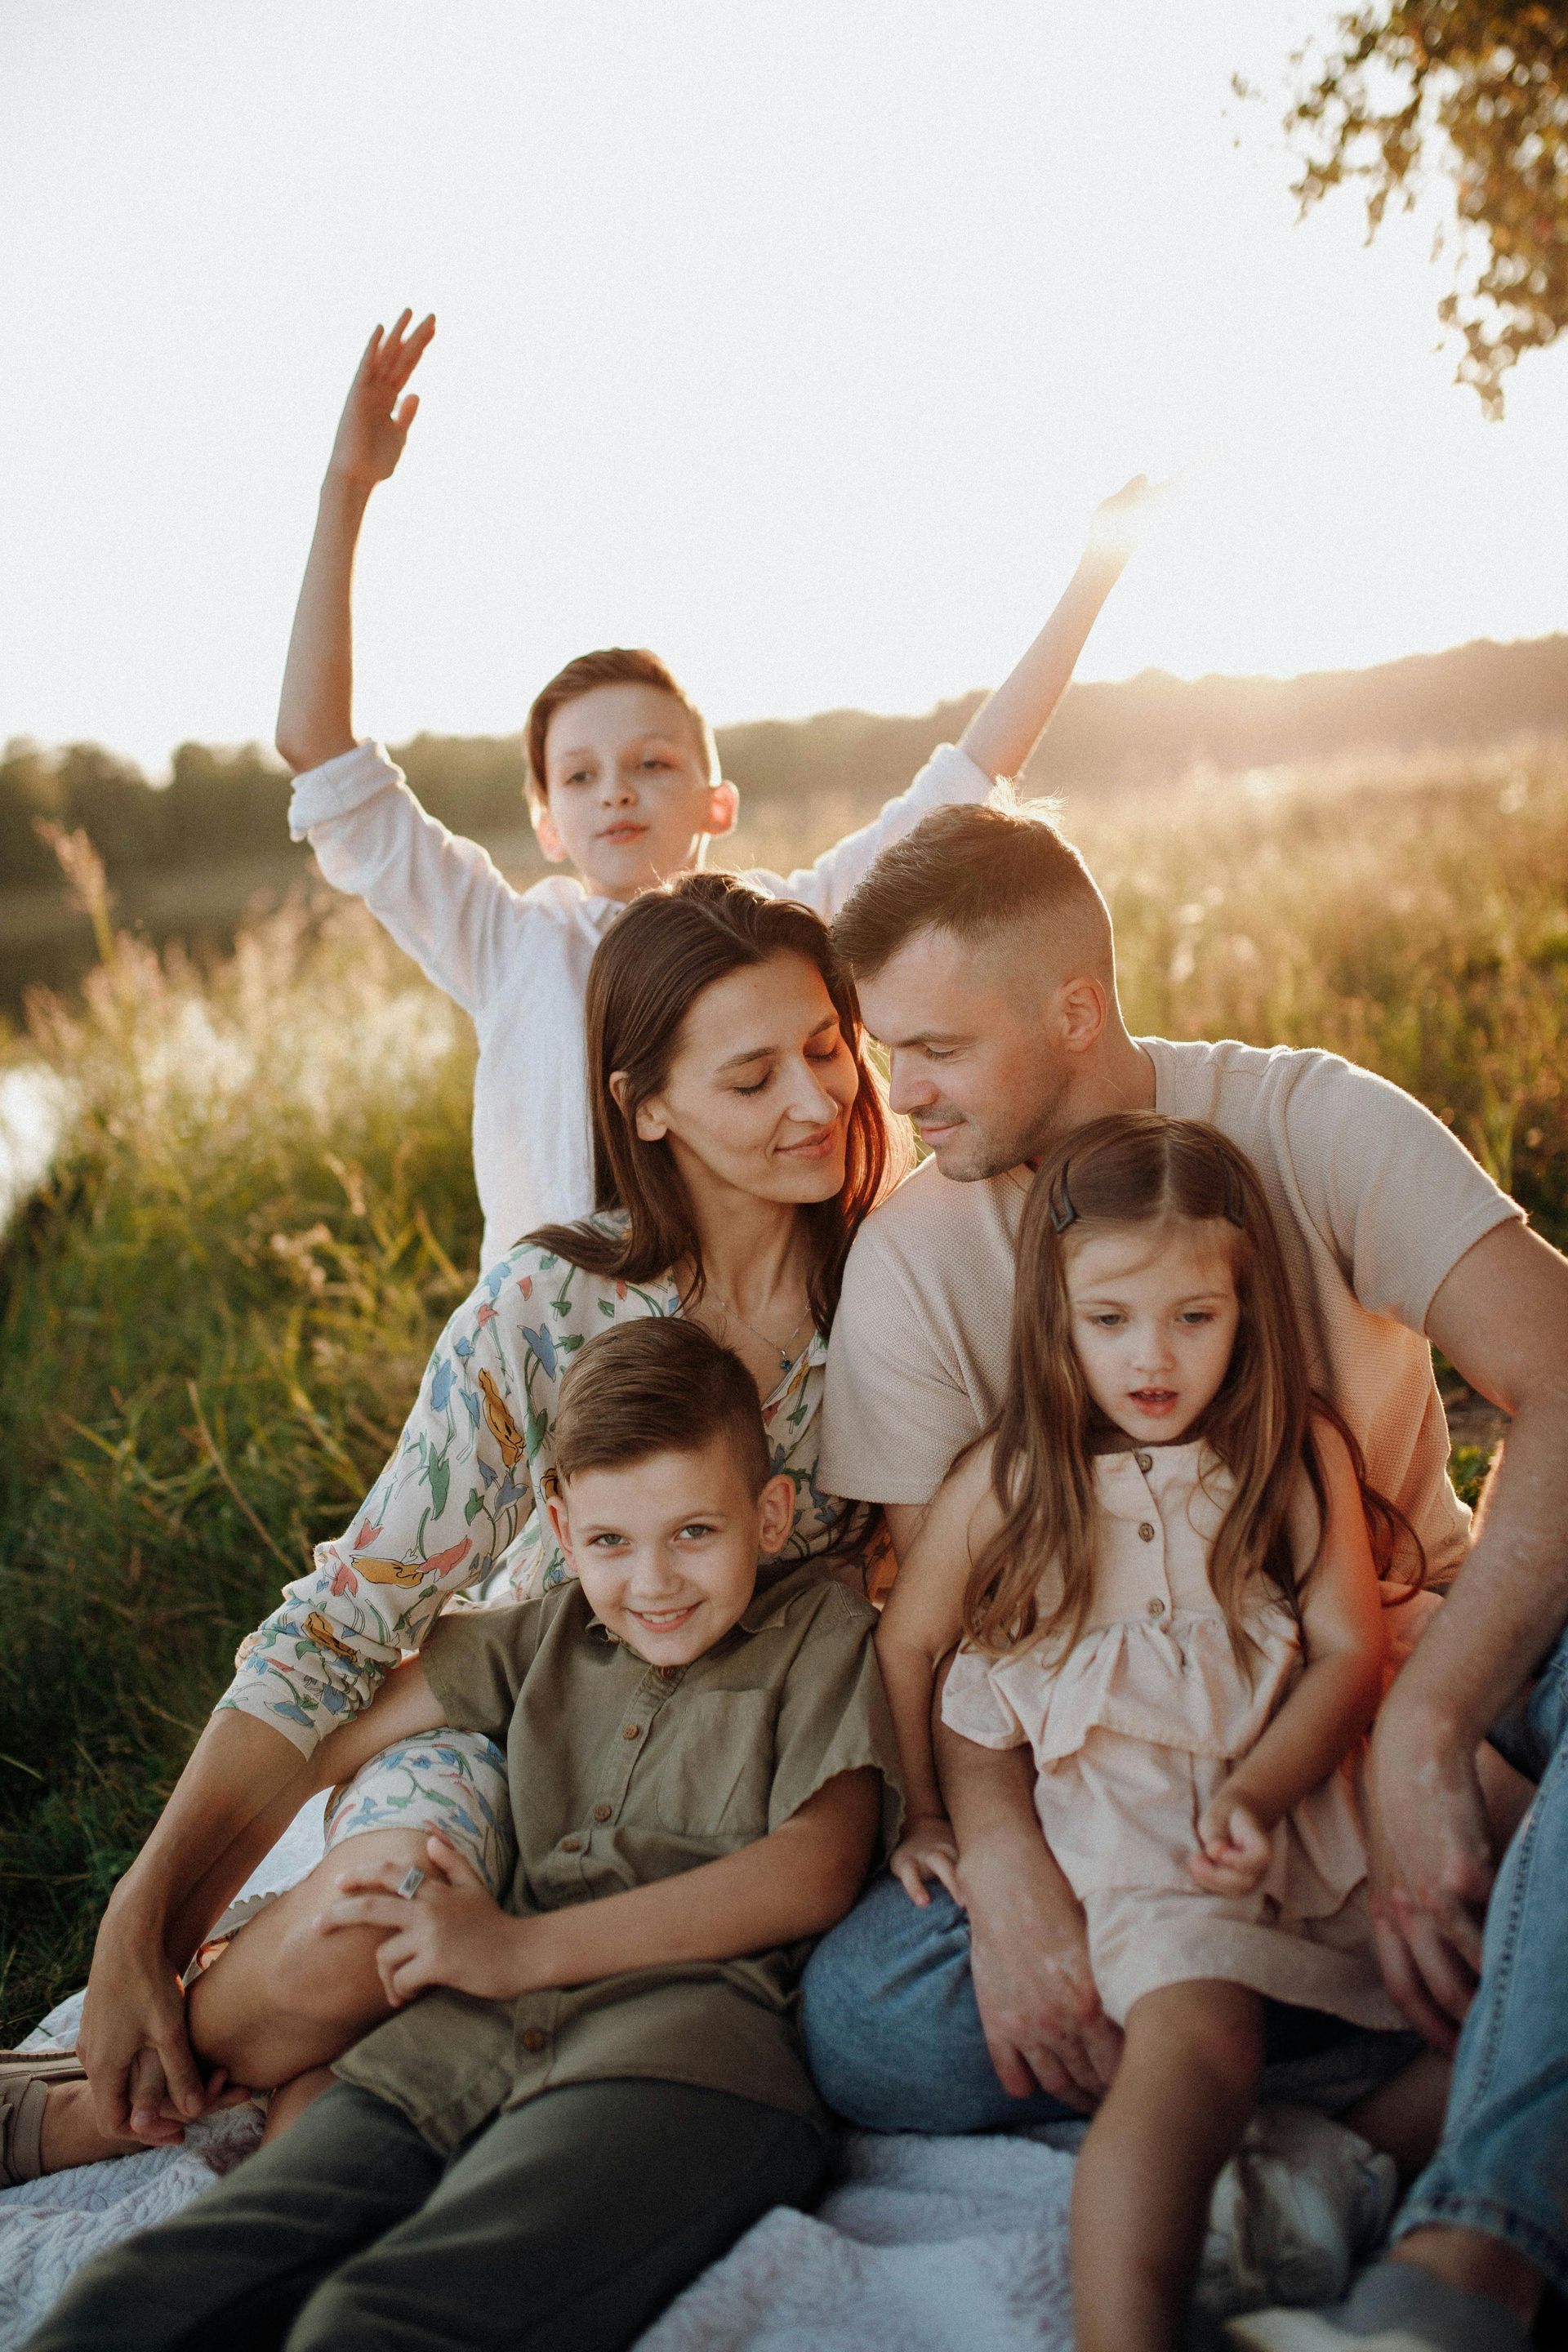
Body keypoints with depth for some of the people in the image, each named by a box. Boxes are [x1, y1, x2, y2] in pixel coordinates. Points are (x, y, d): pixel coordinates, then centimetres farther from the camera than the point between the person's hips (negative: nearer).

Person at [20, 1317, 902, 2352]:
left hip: (677, 2045, -4)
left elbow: (816, 1871, -1)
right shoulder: (549, 1635, 28)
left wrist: (521, 1948, -4)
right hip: (460, 2052, 5)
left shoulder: (822, 1634, 14)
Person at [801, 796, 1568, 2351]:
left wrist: (1420, 1733, -33)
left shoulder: (1307, 1121, -12)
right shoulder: (908, 1257, -6)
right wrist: (1004, 1868, -26)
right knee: (860, 2018, -24)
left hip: (1416, 1640, -1)